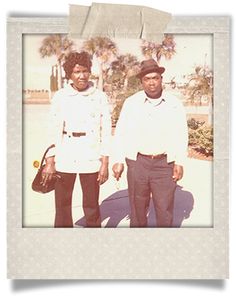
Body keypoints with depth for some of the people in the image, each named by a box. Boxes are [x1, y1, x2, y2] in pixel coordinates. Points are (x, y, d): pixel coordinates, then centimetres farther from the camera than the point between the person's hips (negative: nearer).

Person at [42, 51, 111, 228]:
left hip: (91, 159, -1)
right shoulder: (60, 97, 2)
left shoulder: (99, 97, 0)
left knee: (92, 206, 5)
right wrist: (50, 162, 1)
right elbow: (53, 130, 5)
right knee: (62, 205, 8)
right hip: (64, 158, 1)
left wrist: (105, 163, -2)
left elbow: (106, 130, 1)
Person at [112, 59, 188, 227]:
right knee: (138, 207, 11)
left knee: (165, 209, 5)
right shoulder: (131, 103, 2)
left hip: (165, 163, 0)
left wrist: (180, 162, -4)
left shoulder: (175, 104, 2)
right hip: (137, 162, 1)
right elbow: (121, 133, 2)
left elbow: (181, 135, 2)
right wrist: (118, 161, -4)